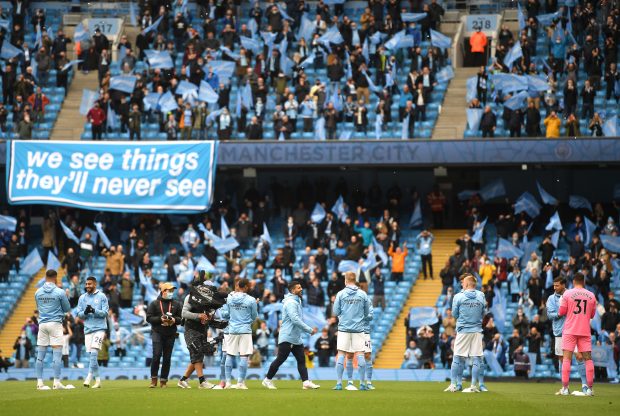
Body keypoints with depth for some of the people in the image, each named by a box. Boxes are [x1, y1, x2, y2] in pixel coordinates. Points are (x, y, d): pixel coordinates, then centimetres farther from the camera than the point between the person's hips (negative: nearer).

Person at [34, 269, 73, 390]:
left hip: (42, 324, 4)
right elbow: (67, 309, 3)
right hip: (55, 323, -4)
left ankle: (39, 382, 2)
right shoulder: (60, 292, -8)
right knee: (57, 353, -3)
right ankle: (56, 382, -7)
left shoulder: (38, 292, 5)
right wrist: (65, 297, 18)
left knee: (40, 355, 5)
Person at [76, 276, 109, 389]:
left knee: (94, 352, -18)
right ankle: (97, 380, 10)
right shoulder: (82, 298, 12)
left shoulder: (101, 296, 1)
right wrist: (85, 312, -12)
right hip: (88, 329, 4)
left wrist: (94, 311, -20)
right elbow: (79, 315, 9)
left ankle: (89, 377, -22)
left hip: (99, 328, -4)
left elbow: (105, 313, -5)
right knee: (91, 354, 4)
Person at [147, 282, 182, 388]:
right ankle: (154, 379, -5)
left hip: (170, 334, 3)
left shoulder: (176, 304, 12)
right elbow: (149, 318, -1)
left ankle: (163, 380, 8)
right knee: (157, 355, -14)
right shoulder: (154, 304, 4)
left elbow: (181, 319, 12)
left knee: (167, 357, 2)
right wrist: (160, 319, -15)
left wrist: (174, 320, -9)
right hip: (157, 332, -3)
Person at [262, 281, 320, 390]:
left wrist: (309, 330, 13)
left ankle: (306, 382, -7)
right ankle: (267, 380, 9)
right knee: (280, 359, -4)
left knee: (301, 359, -1)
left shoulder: (296, 301, 17)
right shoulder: (290, 303, -15)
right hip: (287, 337, -9)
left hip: (296, 338, 9)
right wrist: (309, 330, -22)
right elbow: (295, 320, -25)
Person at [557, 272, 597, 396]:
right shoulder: (591, 296, 4)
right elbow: (592, 315, 13)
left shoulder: (567, 294, -4)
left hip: (570, 330, -2)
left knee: (567, 358, -1)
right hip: (585, 330, 2)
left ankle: (565, 388, -7)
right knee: (588, 358, 4)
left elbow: (561, 312, -1)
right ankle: (589, 389, 0)